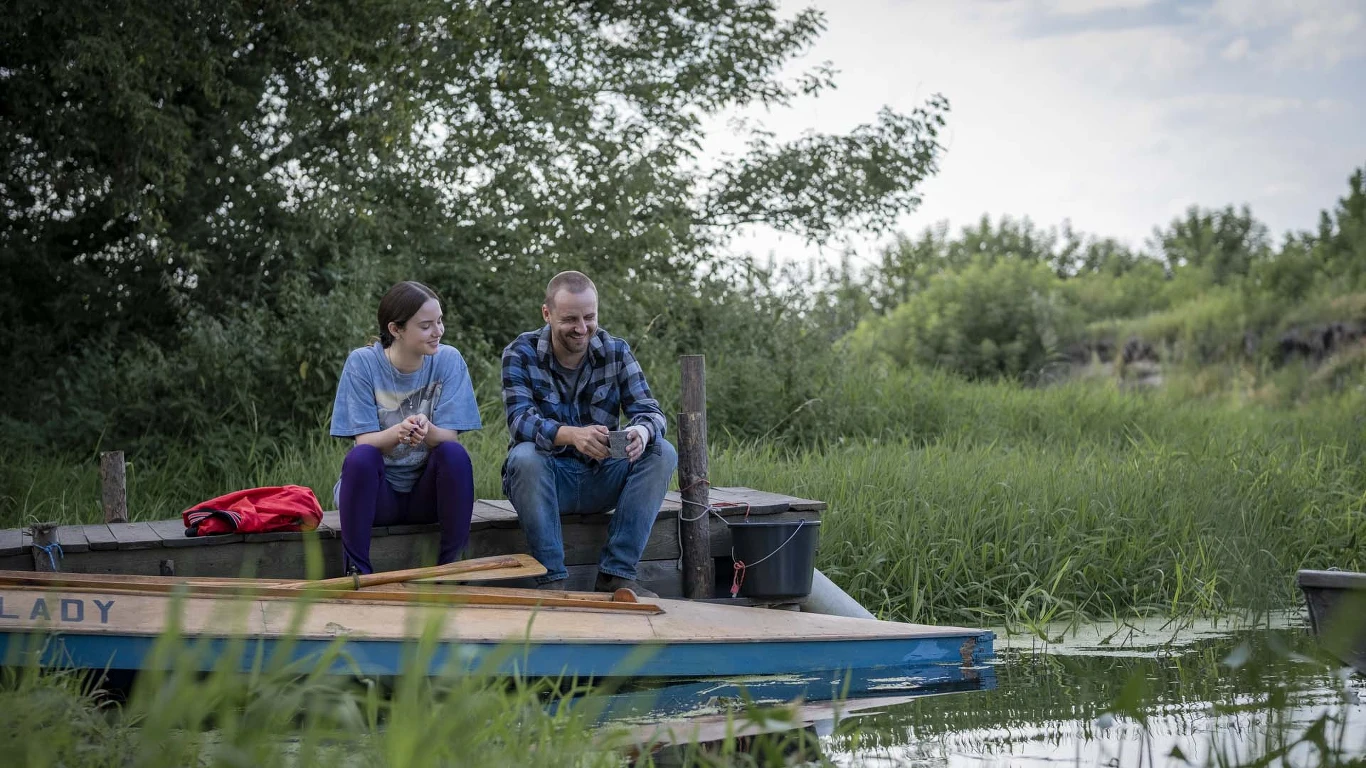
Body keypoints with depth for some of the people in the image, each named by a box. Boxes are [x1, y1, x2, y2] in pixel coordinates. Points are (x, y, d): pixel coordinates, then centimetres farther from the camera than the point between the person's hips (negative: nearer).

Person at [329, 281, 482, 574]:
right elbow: (364, 440, -15)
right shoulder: (362, 362, -9)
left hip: (426, 493, 1)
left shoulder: (448, 359, -5)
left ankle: (449, 567, -18)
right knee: (360, 457, -32)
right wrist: (397, 433, -37)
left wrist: (427, 431, -36)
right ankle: (356, 570, -23)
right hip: (378, 493, -1)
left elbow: (449, 437, -12)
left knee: (455, 454, -28)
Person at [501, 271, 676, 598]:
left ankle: (616, 574, -20)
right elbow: (519, 420, -22)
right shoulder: (521, 354, -8)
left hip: (600, 480, 3)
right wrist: (572, 435, -43)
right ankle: (551, 579, -29)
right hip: (546, 479, -3)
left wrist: (642, 431, -34)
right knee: (525, 456, -35)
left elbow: (649, 411, -7)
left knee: (662, 453, -21)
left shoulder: (616, 351, 0)